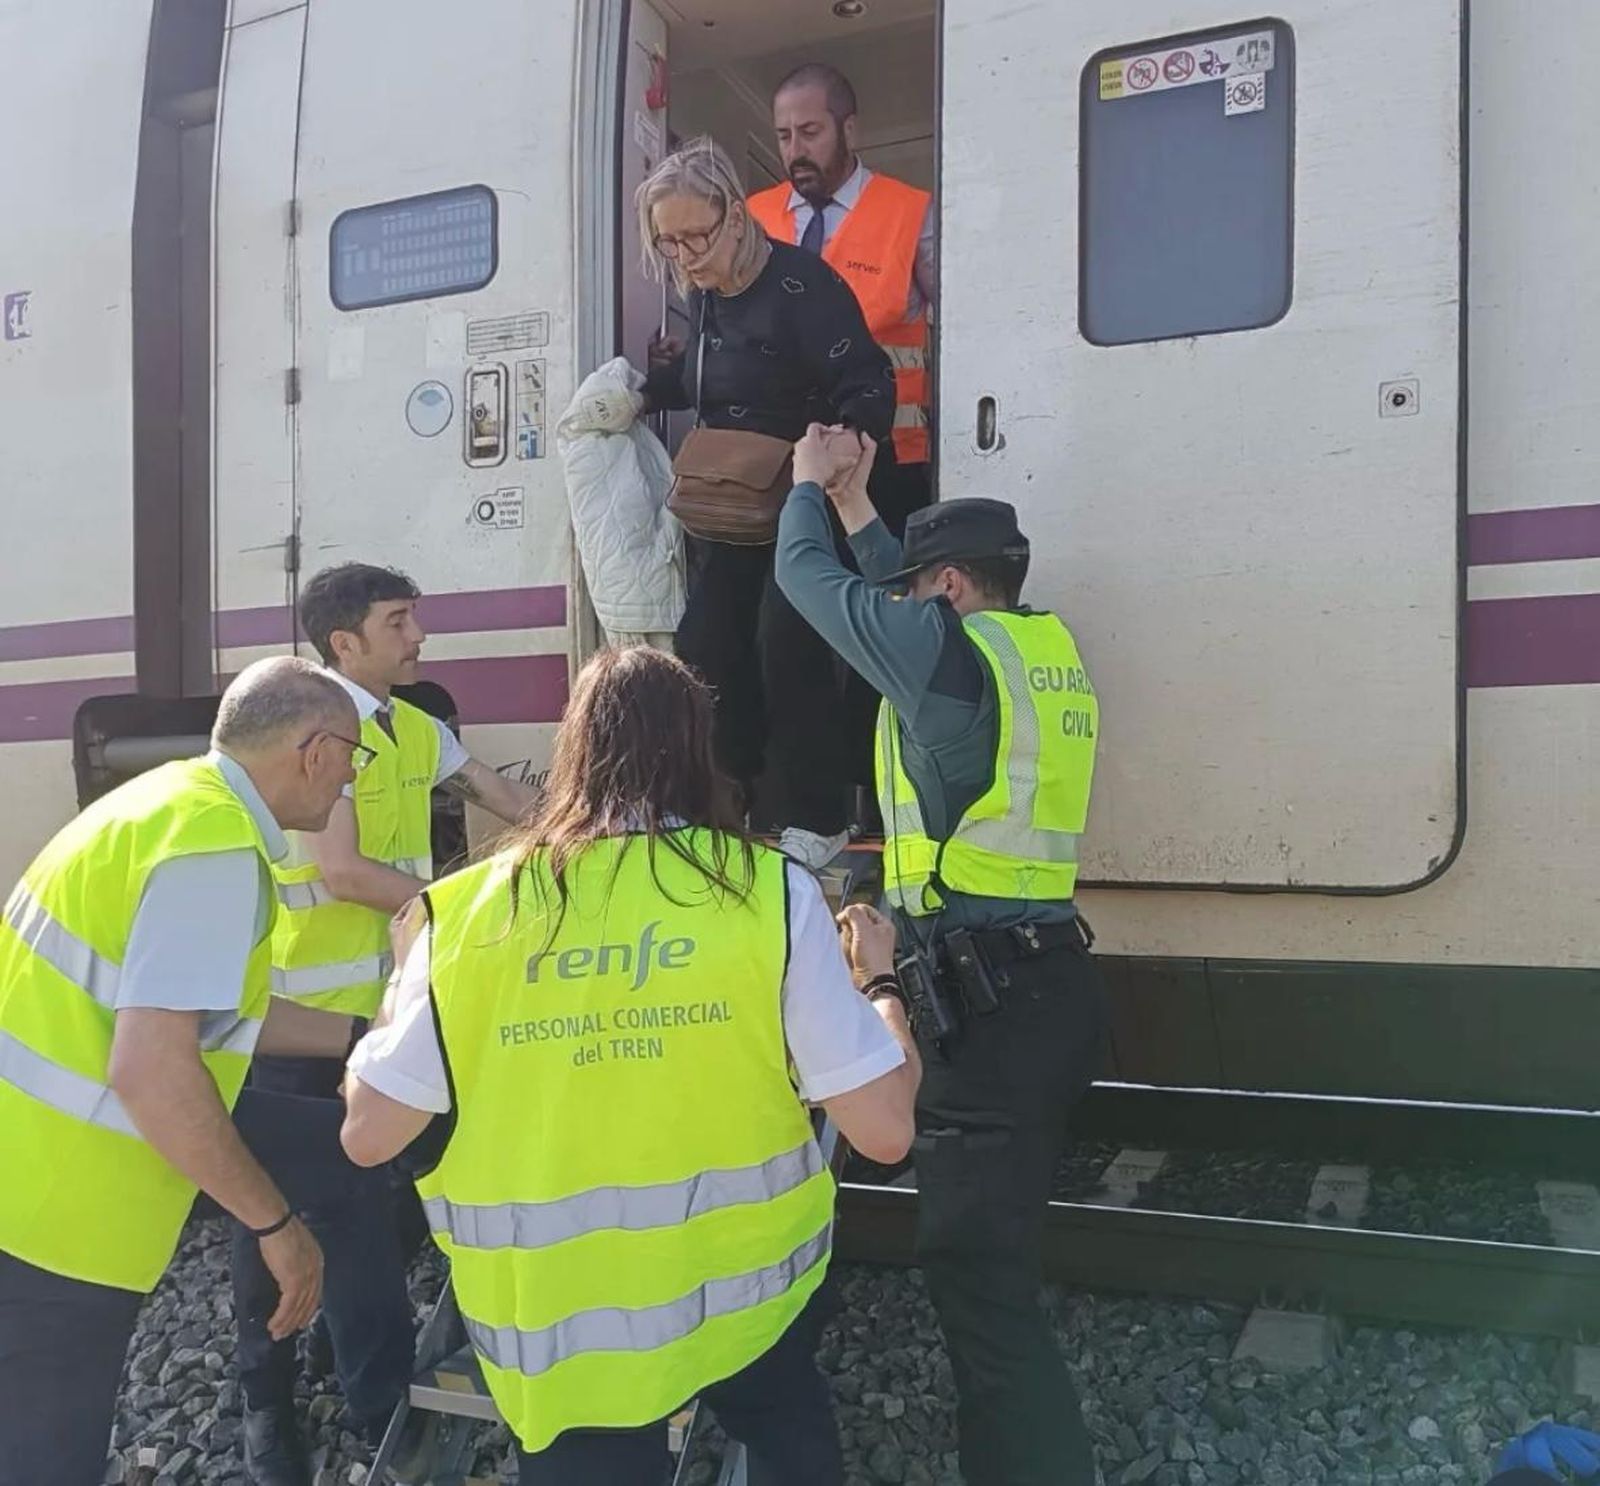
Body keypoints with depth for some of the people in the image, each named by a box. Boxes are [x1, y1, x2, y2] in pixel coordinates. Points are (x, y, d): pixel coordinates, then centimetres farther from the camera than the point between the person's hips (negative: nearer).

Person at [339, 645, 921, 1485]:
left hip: (552, 1330, 0)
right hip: (744, 1288, 1)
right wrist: (879, 981, 6)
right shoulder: (771, 894, -13)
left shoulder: (472, 912, -10)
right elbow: (885, 1132, -12)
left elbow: (368, 1137, -3)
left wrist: (391, 1015, 16)